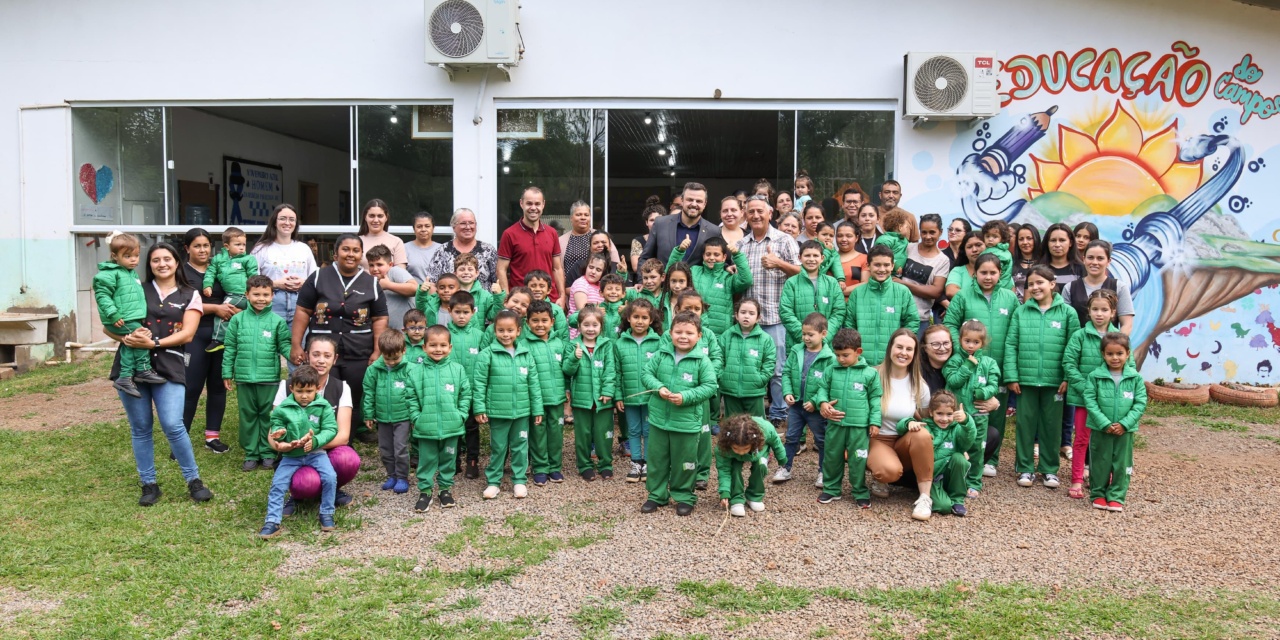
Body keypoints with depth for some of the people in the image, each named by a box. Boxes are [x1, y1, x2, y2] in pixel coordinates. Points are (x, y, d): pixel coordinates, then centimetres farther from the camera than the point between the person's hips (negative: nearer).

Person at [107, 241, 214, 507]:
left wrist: (154, 342, -15)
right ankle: (149, 485, 18)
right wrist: (126, 338, -14)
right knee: (140, 428, 6)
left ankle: (194, 481, 4)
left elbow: (187, 334, -3)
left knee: (173, 425, -11)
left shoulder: (190, 295, 8)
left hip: (169, 367, -2)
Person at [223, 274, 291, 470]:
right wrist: (227, 373, 6)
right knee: (248, 416, 10)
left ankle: (268, 453, 17)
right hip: (244, 378, 2)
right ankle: (251, 454, 20)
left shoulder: (277, 321, -1)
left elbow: (285, 346, 1)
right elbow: (230, 348, 7)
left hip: (269, 378, -2)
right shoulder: (237, 319, 4)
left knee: (268, 416, 6)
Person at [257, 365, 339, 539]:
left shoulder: (323, 406, -7)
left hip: (316, 452, -1)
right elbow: (276, 425, 6)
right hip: (290, 455, 1)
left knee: (330, 477, -19)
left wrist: (315, 441, -28)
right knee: (277, 484, -9)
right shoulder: (283, 409, -3)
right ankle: (272, 522, 0)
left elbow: (331, 429, -11)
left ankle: (326, 514, 1)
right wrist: (279, 433, -20)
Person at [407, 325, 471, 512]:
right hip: (425, 427, -1)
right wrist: (416, 417, -7)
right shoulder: (416, 372, -1)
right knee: (426, 460, 8)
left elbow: (466, 395, 3)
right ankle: (425, 491, 20)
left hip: (452, 426, 1)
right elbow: (412, 398, 1)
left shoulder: (458, 370, 0)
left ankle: (446, 488, 29)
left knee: (448, 459, 14)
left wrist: (461, 415, -4)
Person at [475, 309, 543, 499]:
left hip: (522, 412, 3)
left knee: (520, 447, 12)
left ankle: (519, 480, 24)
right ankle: (493, 481, 22)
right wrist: (479, 409, -8)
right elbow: (480, 384, -5)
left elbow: (534, 384, 6)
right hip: (497, 411, -3)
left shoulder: (526, 355, 2)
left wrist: (537, 410, 6)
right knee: (497, 448, 9)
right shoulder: (487, 354, -7)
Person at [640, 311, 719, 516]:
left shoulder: (702, 360, -10)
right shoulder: (661, 354, -2)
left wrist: (685, 396, -20)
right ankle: (657, 494, 30)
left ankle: (684, 496, 28)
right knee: (657, 459, 14)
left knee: (684, 461, 10)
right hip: (659, 418, 3)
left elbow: (710, 386, -10)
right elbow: (646, 373, 2)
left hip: (687, 421, -3)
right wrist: (659, 388, -16)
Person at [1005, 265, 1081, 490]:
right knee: (1026, 423, 7)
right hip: (1026, 379, 1)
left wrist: (1068, 378, -8)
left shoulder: (1067, 312, 0)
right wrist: (1011, 377, -5)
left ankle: (1050, 469, 22)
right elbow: (1010, 345, 1)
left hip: (1054, 381, -1)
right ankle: (1025, 468, 18)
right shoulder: (1021, 312, 3)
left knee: (1052, 425, 9)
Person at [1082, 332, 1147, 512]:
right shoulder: (1095, 376, -7)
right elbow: (1090, 401, -9)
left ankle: (1116, 497, 20)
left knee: (1121, 464, 9)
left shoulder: (1135, 377, -2)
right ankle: (1098, 494, 22)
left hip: (1125, 430, 1)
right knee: (1100, 463, 8)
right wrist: (1105, 423, -15)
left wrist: (1125, 423, -12)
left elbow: (1140, 403, -3)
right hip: (1100, 429, -1)